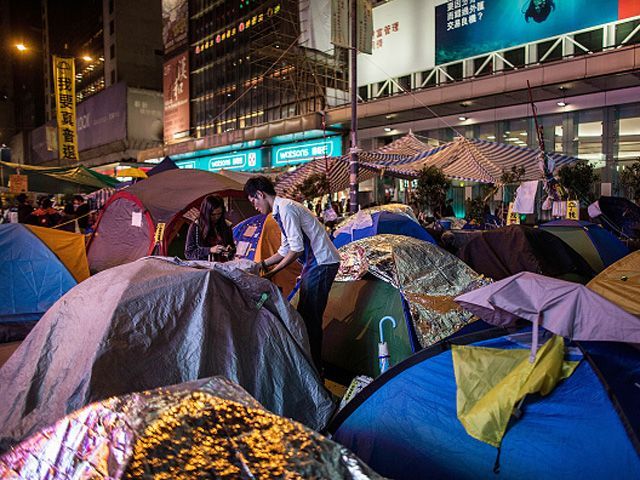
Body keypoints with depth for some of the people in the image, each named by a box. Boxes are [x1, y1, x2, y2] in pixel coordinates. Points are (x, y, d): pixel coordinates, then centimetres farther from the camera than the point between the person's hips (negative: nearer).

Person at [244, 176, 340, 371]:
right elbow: (285, 249, 21)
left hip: (322, 263, -10)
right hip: (314, 264, 10)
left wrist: (273, 271, -13)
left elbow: (297, 248, -20)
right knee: (305, 315, 14)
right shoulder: (280, 211, 17)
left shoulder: (286, 208, -15)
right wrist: (262, 263, 17)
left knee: (310, 317, -5)